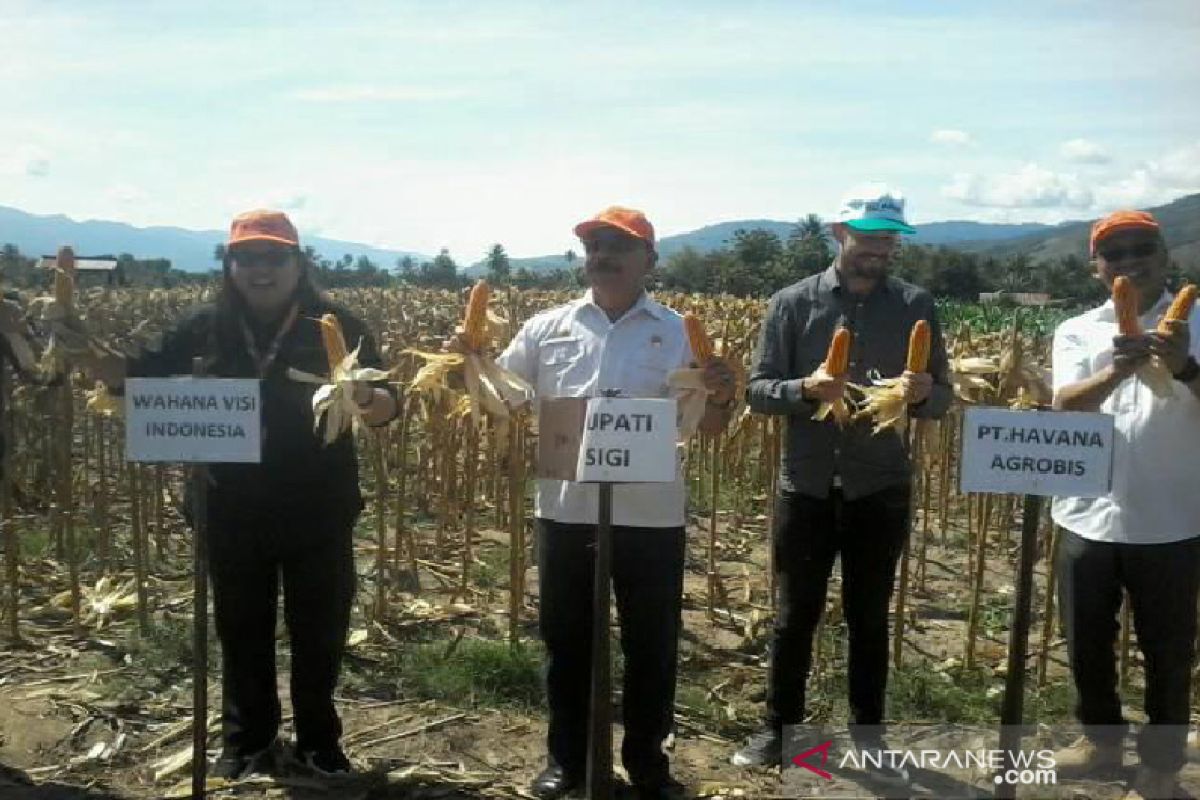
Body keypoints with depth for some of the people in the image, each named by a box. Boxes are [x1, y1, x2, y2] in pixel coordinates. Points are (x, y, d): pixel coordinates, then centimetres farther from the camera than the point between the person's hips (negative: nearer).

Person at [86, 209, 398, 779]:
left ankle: (318, 741, 34)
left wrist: (362, 396, -33)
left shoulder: (337, 326, -8)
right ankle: (246, 743, 37)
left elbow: (388, 408, -10)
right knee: (241, 631, 17)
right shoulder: (209, 326, -1)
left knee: (319, 631, 13)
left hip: (318, 512, -2)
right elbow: (135, 376, 6)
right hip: (234, 512, 2)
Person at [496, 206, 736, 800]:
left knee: (651, 646, 11)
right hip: (565, 512, 2)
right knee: (566, 641, 15)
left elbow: (709, 427, 1)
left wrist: (722, 397, -20)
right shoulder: (547, 328, 6)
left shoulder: (678, 333, 1)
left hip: (651, 517, -1)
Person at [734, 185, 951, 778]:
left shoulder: (916, 307, 2)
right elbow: (757, 391, -4)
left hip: (881, 489, 1)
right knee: (795, 615, 11)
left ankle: (868, 735, 29)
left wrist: (920, 393, -21)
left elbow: (942, 399, 3)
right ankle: (779, 728, 27)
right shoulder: (792, 303, -3)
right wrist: (806, 388, -24)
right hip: (806, 487, -1)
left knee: (869, 618, 13)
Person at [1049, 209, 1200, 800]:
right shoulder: (1077, 331, 4)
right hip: (1088, 517, 3)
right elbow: (1063, 406, -13)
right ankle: (1101, 736, 39)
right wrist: (1117, 371, -31)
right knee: (1085, 641, 16)